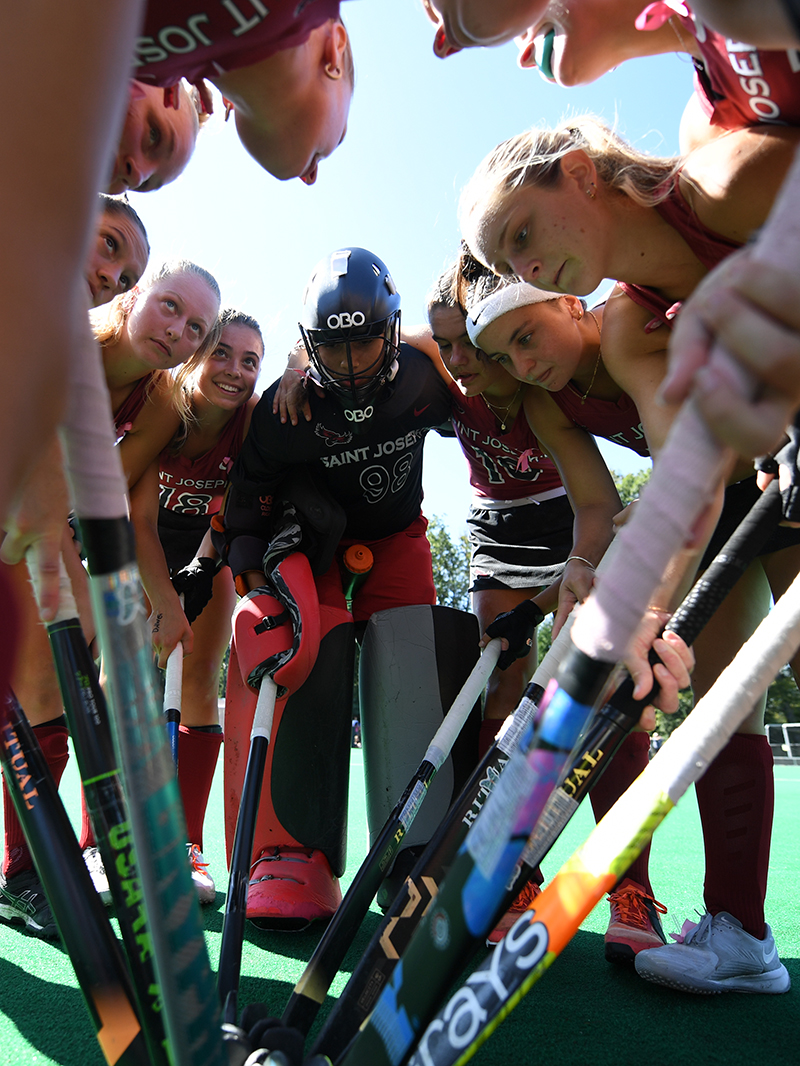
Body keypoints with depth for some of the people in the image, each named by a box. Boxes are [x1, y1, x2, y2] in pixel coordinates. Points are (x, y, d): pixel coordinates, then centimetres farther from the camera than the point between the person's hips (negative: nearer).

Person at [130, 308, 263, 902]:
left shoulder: (254, 419, -22)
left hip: (209, 544, 1)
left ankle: (185, 848, 1)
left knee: (201, 676, -6)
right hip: (139, 545, -1)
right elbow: (139, 517, -24)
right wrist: (165, 602, -28)